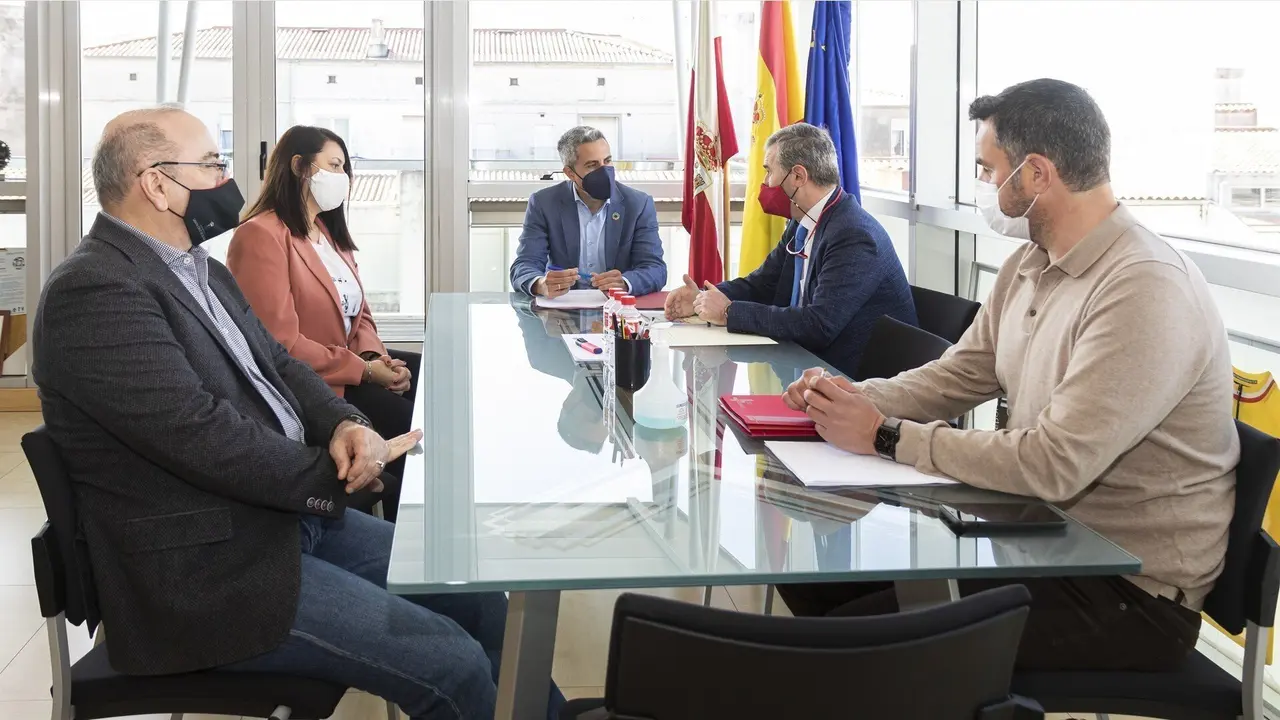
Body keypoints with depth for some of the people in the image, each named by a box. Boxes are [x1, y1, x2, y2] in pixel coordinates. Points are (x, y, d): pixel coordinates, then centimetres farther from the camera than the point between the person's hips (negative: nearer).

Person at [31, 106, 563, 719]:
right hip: (206, 571, -10)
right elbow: (205, 436, -24)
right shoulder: (93, 291, -18)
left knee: (487, 595, 4)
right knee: (453, 665, -16)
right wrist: (341, 473, -10)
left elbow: (279, 367, 16)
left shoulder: (201, 269, 13)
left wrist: (346, 425, -7)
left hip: (290, 514, 10)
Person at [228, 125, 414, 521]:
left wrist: (375, 357, -7)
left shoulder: (329, 232, 17)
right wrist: (365, 370, -20)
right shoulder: (260, 235, -15)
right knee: (399, 417, -25)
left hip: (351, 371, 9)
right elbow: (281, 344, -22)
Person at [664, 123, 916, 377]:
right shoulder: (802, 225, 6)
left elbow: (819, 325, -28)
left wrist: (731, 312, -21)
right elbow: (762, 284, 15)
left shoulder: (855, 236, -22)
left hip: (856, 377, -8)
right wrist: (704, 298, -4)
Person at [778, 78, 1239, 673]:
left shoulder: (1147, 291, -23)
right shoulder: (1029, 266, 7)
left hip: (1133, 595, -9)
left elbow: (1055, 465, -28)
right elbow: (959, 374, 15)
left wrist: (886, 435, -20)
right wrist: (855, 398, -5)